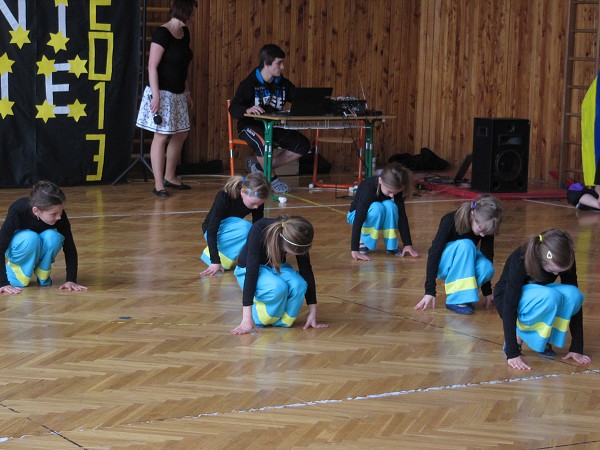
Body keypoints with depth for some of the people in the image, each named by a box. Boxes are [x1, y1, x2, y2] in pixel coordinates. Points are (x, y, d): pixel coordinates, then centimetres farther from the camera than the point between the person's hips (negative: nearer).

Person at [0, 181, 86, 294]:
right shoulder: (17, 211, -36)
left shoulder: (58, 213, -28)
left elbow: (69, 247, -21)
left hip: (38, 249, 3)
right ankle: (15, 274, -14)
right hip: (18, 244, -3)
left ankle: (43, 275, -9)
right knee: (31, 238, -38)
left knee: (53, 237, -33)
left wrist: (71, 280, -27)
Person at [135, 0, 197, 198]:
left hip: (178, 93, 9)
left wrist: (187, 93, 17)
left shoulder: (184, 33, 10)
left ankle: (169, 177, 28)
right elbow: (152, 67, -19)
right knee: (162, 136, -5)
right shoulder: (162, 33, -16)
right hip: (163, 92, -9)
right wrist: (155, 96, -23)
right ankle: (158, 185, -1)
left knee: (181, 134, 14)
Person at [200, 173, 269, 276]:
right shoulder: (224, 197, -31)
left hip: (234, 230, 6)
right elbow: (212, 230, -31)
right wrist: (215, 261, -35)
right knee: (245, 228, -34)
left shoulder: (257, 202, -18)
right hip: (214, 231, -6)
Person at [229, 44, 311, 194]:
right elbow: (233, 109, -18)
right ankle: (272, 179, -12)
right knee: (263, 142, -39)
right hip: (250, 125, -7)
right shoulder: (250, 83, -11)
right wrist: (248, 110, -40)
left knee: (303, 145, -8)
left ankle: (261, 167, 2)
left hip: (273, 126, 7)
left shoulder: (282, 83, 6)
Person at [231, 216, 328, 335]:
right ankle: (257, 317, -8)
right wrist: (247, 318, -41)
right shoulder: (259, 230, -35)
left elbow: (306, 272, -15)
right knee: (278, 287, -35)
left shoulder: (298, 239, -24)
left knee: (299, 285, -30)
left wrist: (313, 313, -14)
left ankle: (283, 320, -5)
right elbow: (251, 272, -37)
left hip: (278, 267, 3)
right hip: (249, 270, -3)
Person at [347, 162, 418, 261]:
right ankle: (363, 241, -16)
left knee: (390, 206, -31)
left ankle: (391, 245, -18)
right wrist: (354, 250, -45)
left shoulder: (396, 189, -23)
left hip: (379, 216, 4)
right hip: (356, 214, -4)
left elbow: (402, 216, -18)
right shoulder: (368, 188, -36)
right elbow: (358, 220, -40)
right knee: (377, 208, -37)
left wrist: (408, 244, -22)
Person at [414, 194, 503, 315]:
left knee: (486, 268, -31)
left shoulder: (486, 228, -18)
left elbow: (487, 257, -8)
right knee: (465, 245, -36)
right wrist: (430, 291, -28)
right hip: (443, 263, -3)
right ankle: (456, 299, -30)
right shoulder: (451, 221, -29)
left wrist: (487, 292, -4)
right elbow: (434, 253, -26)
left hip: (464, 262, 4)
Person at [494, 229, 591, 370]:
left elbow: (575, 302, -16)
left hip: (540, 294, 4)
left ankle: (544, 338, -9)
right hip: (508, 297, -4)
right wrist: (512, 353, -39)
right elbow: (509, 307, -34)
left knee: (572, 295, -30)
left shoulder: (564, 261, -23)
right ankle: (518, 334, -15)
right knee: (549, 296, -37)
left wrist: (577, 348, -18)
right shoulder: (520, 260, -34)